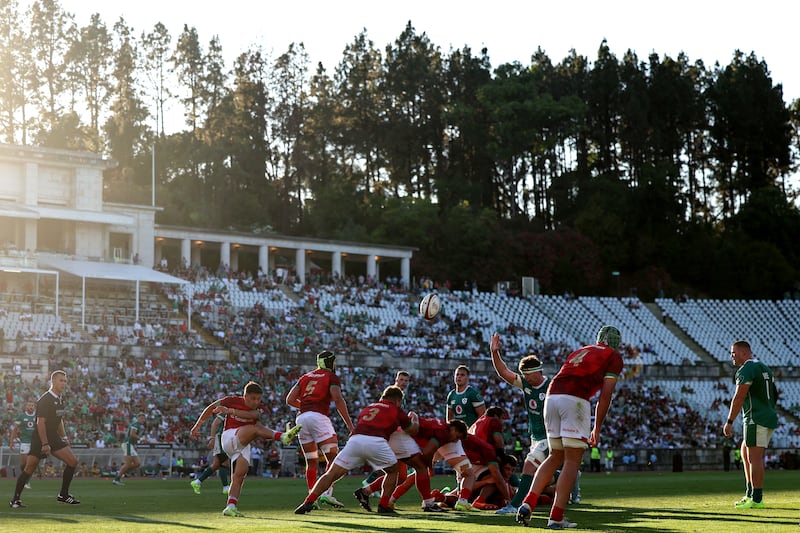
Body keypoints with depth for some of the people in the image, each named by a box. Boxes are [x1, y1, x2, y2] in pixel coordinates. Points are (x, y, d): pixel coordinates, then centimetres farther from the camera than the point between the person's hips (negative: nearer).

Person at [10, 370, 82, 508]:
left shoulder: (60, 398, 10)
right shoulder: (45, 400, -17)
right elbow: (40, 423, -21)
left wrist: (64, 437, 18)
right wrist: (45, 444, -24)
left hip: (54, 437, 8)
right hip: (40, 439, -8)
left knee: (72, 461, -3)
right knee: (30, 468, -6)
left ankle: (63, 495, 6)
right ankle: (16, 499, 5)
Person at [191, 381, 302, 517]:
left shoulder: (258, 409, 5)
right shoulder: (233, 401, -1)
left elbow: (251, 415, -20)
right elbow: (211, 408, 10)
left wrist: (229, 410, -30)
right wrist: (197, 426, 12)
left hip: (243, 445, 5)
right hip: (229, 437, -5)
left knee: (239, 475, -12)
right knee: (255, 428, -29)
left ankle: (230, 507, -18)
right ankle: (282, 436, -54)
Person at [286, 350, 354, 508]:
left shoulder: (305, 377, 22)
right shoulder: (332, 378, 6)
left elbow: (290, 400, 18)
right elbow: (338, 400, -9)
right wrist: (350, 425, -9)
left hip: (302, 418, 6)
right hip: (319, 417, -6)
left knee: (311, 462, 14)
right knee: (333, 458, -4)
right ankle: (327, 493, -20)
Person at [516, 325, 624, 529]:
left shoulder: (579, 352, 32)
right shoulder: (614, 357, 14)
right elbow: (605, 395, 4)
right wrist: (597, 428, 8)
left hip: (551, 396, 6)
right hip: (575, 400, -6)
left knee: (555, 457, 18)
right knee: (572, 461, 2)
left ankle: (528, 503, 5)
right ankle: (556, 517, -3)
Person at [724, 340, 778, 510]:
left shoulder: (746, 370, -10)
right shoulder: (764, 368, 20)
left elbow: (739, 398, -16)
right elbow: (774, 395, 24)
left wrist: (729, 422, -14)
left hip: (756, 418, -10)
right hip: (770, 417, 10)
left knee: (755, 458, -7)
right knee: (745, 453, 18)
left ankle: (756, 499, -8)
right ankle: (749, 494, 17)